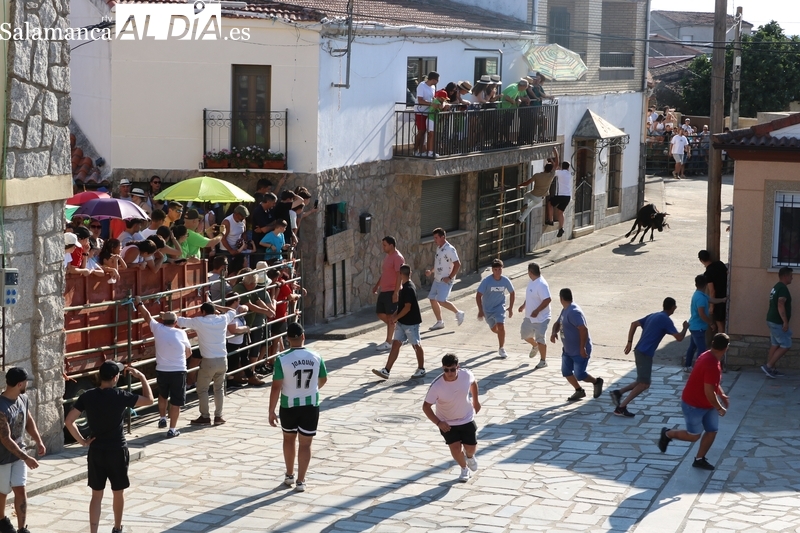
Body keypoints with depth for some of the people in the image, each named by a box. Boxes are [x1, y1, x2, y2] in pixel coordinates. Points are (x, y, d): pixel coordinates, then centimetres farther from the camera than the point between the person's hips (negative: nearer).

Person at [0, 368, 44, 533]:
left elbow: (28, 421, 13)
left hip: (19, 454, 5)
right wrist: (26, 458, -27)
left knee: (20, 490, 1)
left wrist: (39, 442, 2)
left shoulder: (23, 399, -6)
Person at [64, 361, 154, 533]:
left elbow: (68, 421, -9)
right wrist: (141, 377, 7)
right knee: (118, 492, 18)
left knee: (96, 495, 8)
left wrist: (82, 441, 0)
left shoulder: (87, 396, -6)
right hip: (117, 451, -2)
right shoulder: (120, 396, -14)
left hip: (96, 452, 2)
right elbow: (149, 400, -3)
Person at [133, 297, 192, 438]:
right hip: (178, 372, -2)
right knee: (176, 401, 5)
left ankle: (162, 419, 31)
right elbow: (189, 352, 13)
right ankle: (172, 429, 6)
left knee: (162, 395, 30)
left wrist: (139, 304, 32)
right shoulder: (181, 333, -2)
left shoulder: (158, 329, -2)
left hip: (162, 371, 2)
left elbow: (147, 316, 16)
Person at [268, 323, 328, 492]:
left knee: (289, 439, 21)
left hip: (289, 406, -1)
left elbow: (276, 387, -16)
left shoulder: (282, 359, -17)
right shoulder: (316, 357, -7)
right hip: (311, 406, 1)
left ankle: (290, 475, 32)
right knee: (305, 443, 9)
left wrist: (271, 411, -7)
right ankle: (300, 481, 9)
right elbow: (323, 380, 9)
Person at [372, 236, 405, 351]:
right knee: (380, 313, 11)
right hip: (383, 290, 9)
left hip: (392, 291, -9)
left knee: (390, 316, -5)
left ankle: (388, 342, -1)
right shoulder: (387, 256, 14)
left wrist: (396, 292, -24)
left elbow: (399, 276, -20)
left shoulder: (398, 258, -15)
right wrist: (377, 285, 22)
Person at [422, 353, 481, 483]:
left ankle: (469, 457, 45)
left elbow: (474, 382, 4)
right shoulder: (436, 386, -30)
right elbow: (426, 406, -19)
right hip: (447, 423, -2)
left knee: (471, 448, 5)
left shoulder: (466, 375, -22)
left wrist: (476, 402, 11)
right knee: (455, 449, -8)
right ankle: (464, 469, 25)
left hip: (467, 419, 2)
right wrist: (438, 423, -28)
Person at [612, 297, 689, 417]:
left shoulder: (652, 316, 17)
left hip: (640, 351, 9)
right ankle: (621, 407, -9)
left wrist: (629, 343, 16)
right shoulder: (666, 320, -8)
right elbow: (679, 338, -10)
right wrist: (685, 327, 10)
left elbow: (634, 324, 17)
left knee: (643, 382, 17)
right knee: (644, 384, -6)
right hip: (645, 353, -9)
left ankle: (618, 392, 8)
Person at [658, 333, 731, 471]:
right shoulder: (712, 365, -32)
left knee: (712, 431, 10)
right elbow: (709, 392, -31)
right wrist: (720, 408, -18)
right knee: (694, 436, 5)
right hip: (693, 405, -9)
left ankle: (699, 459, 23)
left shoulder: (710, 357, -1)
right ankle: (667, 434, 26)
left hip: (707, 404, 9)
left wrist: (722, 395, 12)